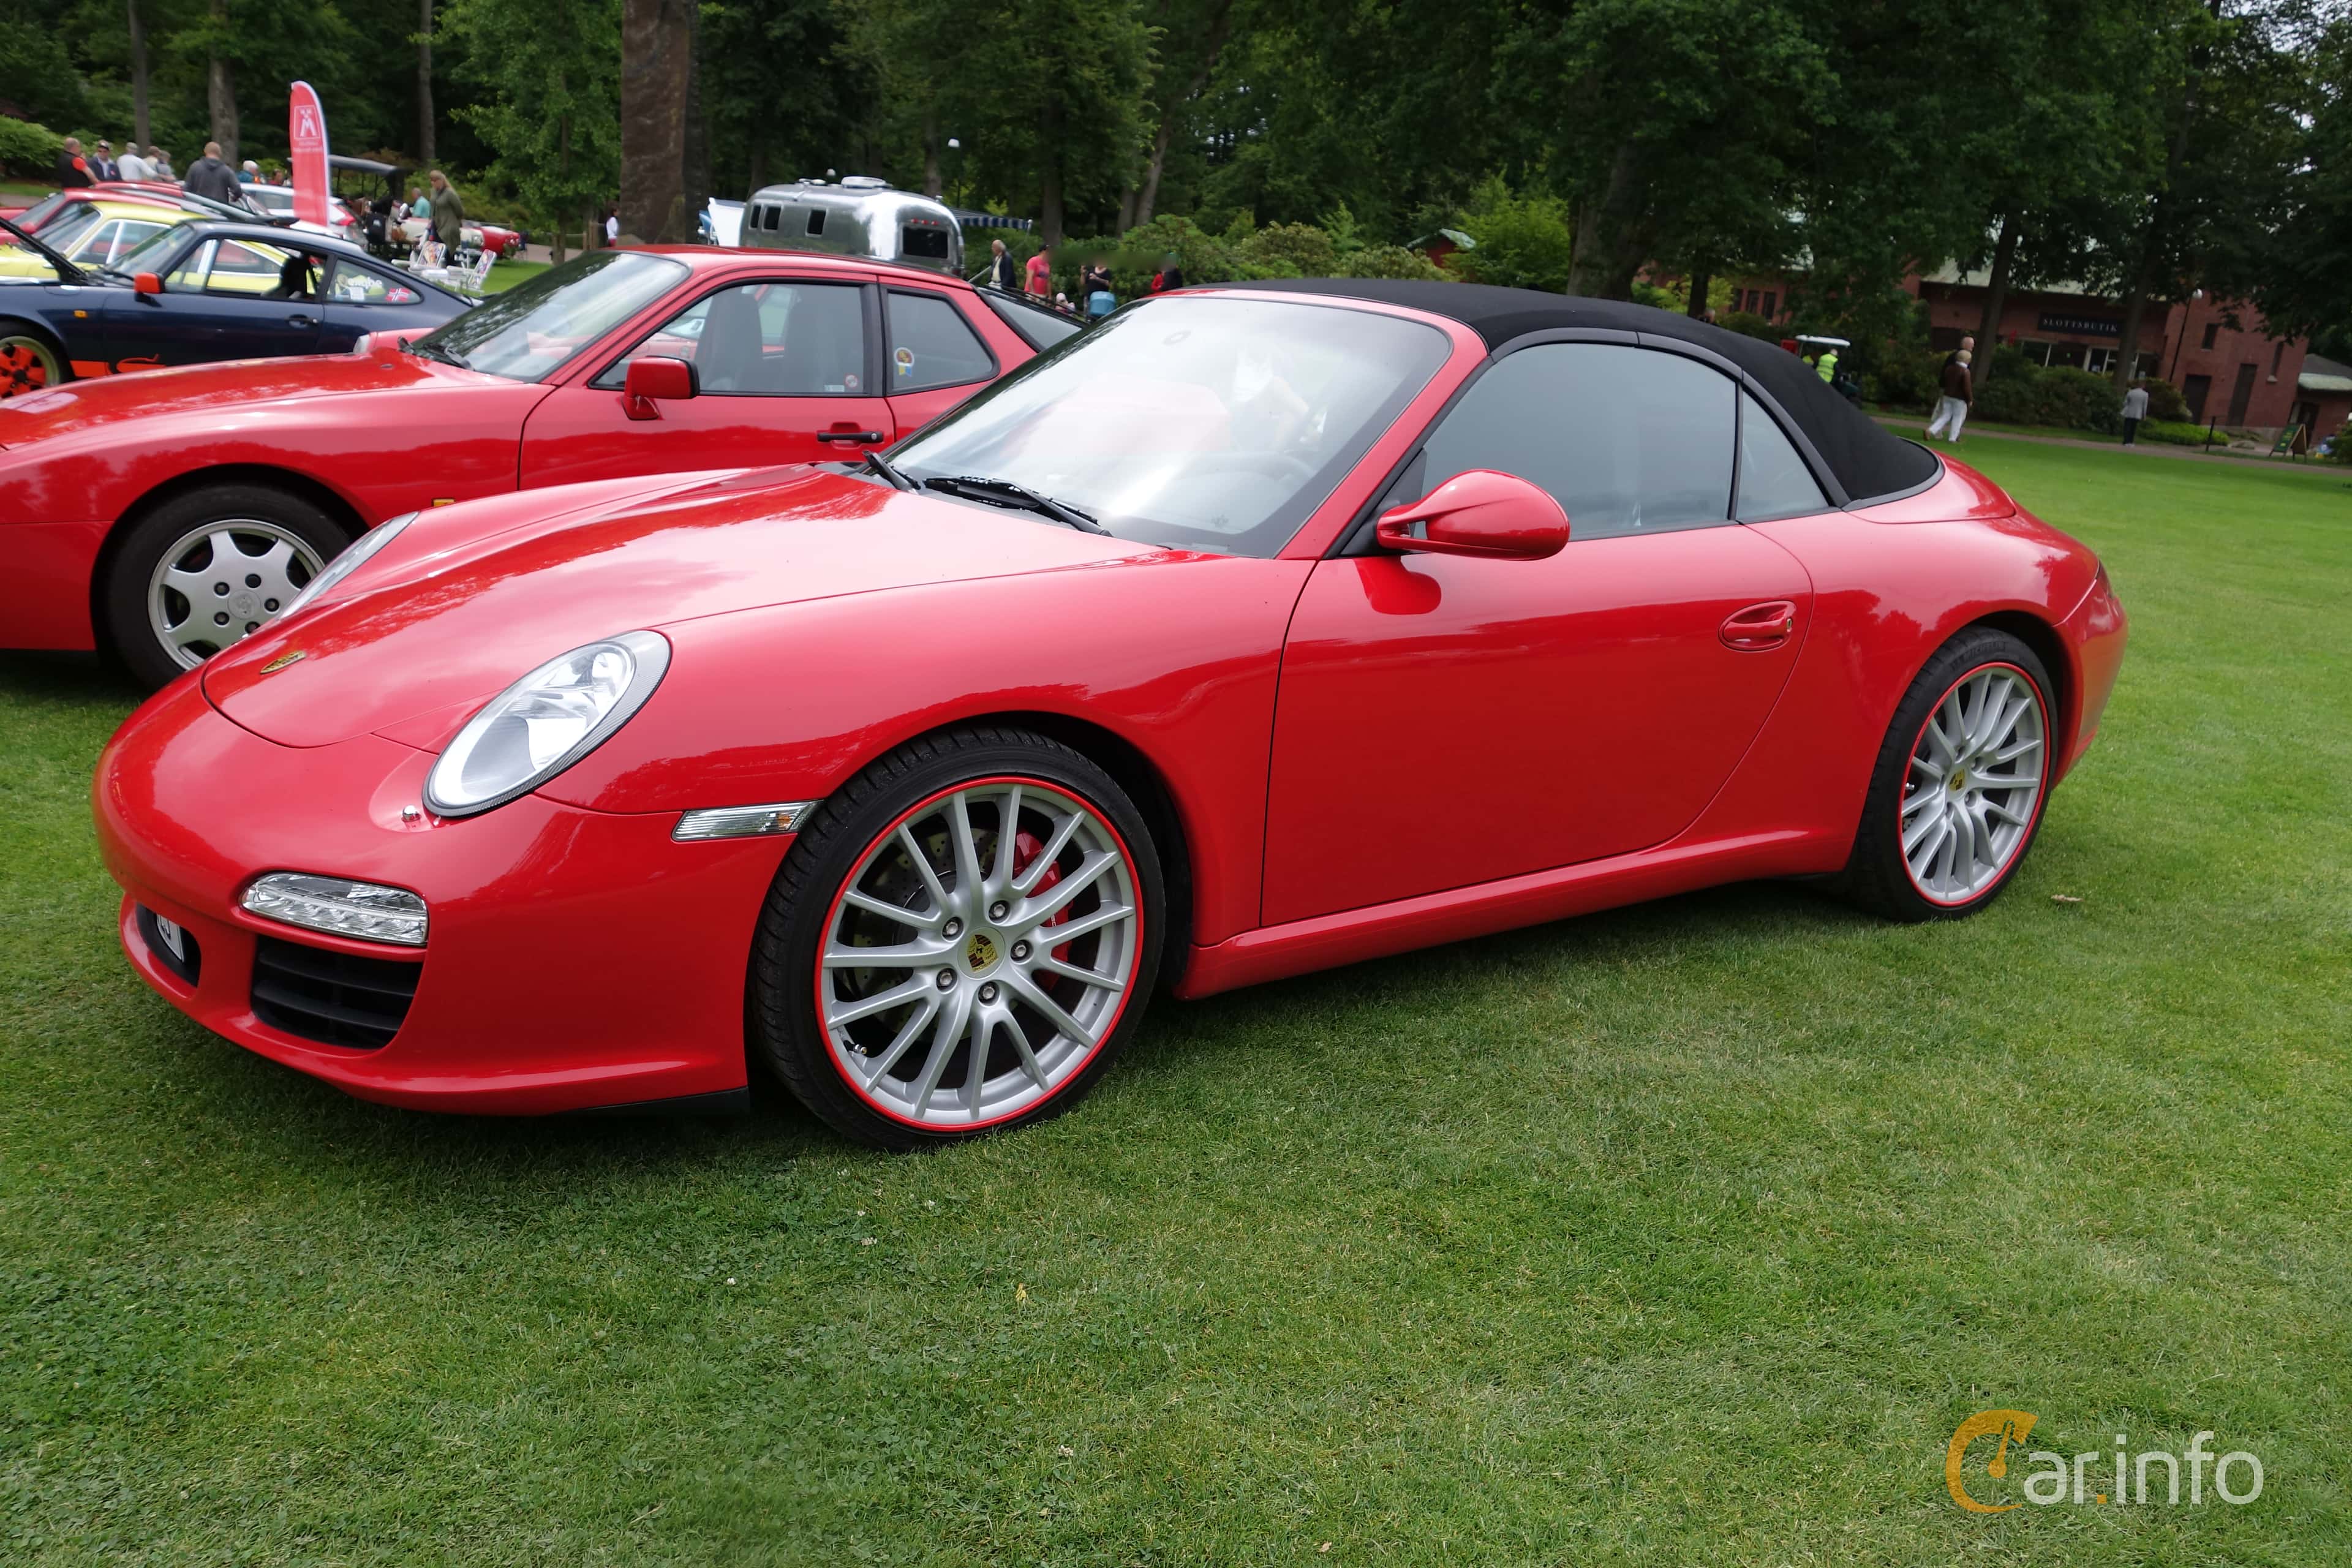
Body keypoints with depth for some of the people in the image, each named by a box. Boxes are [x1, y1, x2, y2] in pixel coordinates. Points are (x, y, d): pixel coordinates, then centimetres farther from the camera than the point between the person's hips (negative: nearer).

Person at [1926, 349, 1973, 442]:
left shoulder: (1949, 368, 4)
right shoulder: (1965, 372, -16)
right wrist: (1970, 399, -8)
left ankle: (1931, 430, -3)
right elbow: (1967, 387, -17)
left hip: (1948, 396, 6)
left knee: (1945, 416, 13)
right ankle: (1953, 439, 6)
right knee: (1958, 418, 5)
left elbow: (1944, 382, 15)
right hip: (1959, 398, -6)